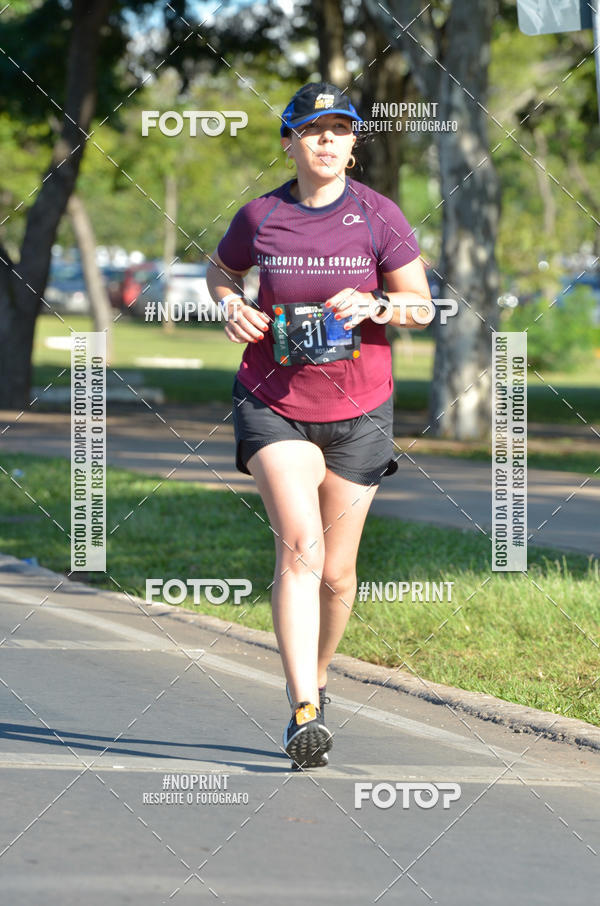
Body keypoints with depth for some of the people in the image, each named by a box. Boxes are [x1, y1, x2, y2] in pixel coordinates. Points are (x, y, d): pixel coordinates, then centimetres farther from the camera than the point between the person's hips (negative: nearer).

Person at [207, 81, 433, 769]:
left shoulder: (378, 216, -4)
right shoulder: (260, 217, -2)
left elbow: (422, 304, 1)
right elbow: (220, 271, 18)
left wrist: (373, 305, -19)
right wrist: (231, 307, -3)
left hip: (358, 411, 1)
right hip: (273, 405, -1)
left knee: (336, 571, 8)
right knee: (299, 546, -20)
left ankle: (317, 679, 36)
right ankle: (305, 712, -25)